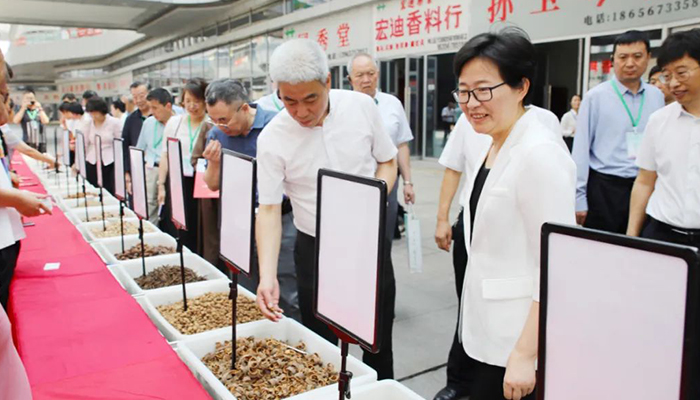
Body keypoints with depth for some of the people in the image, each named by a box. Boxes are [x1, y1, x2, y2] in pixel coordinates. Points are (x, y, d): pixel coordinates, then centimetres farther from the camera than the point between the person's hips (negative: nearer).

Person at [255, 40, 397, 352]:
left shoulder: (362, 106, -8)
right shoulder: (272, 139, -13)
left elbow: (388, 161, 5)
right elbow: (268, 209, -11)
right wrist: (267, 276, -22)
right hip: (314, 250, -1)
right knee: (321, 342, 9)